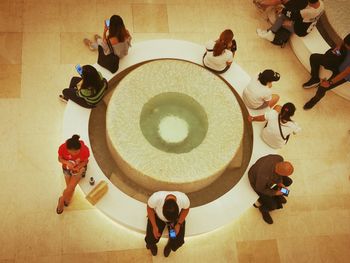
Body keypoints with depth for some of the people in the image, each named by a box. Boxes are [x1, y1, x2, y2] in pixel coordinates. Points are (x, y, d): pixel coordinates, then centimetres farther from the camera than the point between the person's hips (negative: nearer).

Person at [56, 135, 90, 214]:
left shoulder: (85, 150, -36)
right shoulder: (62, 148, -34)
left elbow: (85, 161, -15)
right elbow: (60, 159, -13)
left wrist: (79, 167, -34)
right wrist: (67, 162, -33)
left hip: (79, 168, -1)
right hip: (67, 168, 1)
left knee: (71, 187, -10)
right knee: (69, 187, 6)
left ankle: (62, 199, 21)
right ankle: (67, 199, 39)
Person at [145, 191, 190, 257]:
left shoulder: (184, 199, -39)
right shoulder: (155, 198, -42)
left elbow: (186, 209, -14)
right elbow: (150, 209, -18)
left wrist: (179, 224, -19)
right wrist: (154, 226, -18)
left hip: (177, 217, 1)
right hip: (157, 216, -1)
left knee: (178, 241, -10)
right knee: (150, 240, -9)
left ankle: (169, 246, 28)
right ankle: (151, 244, 30)